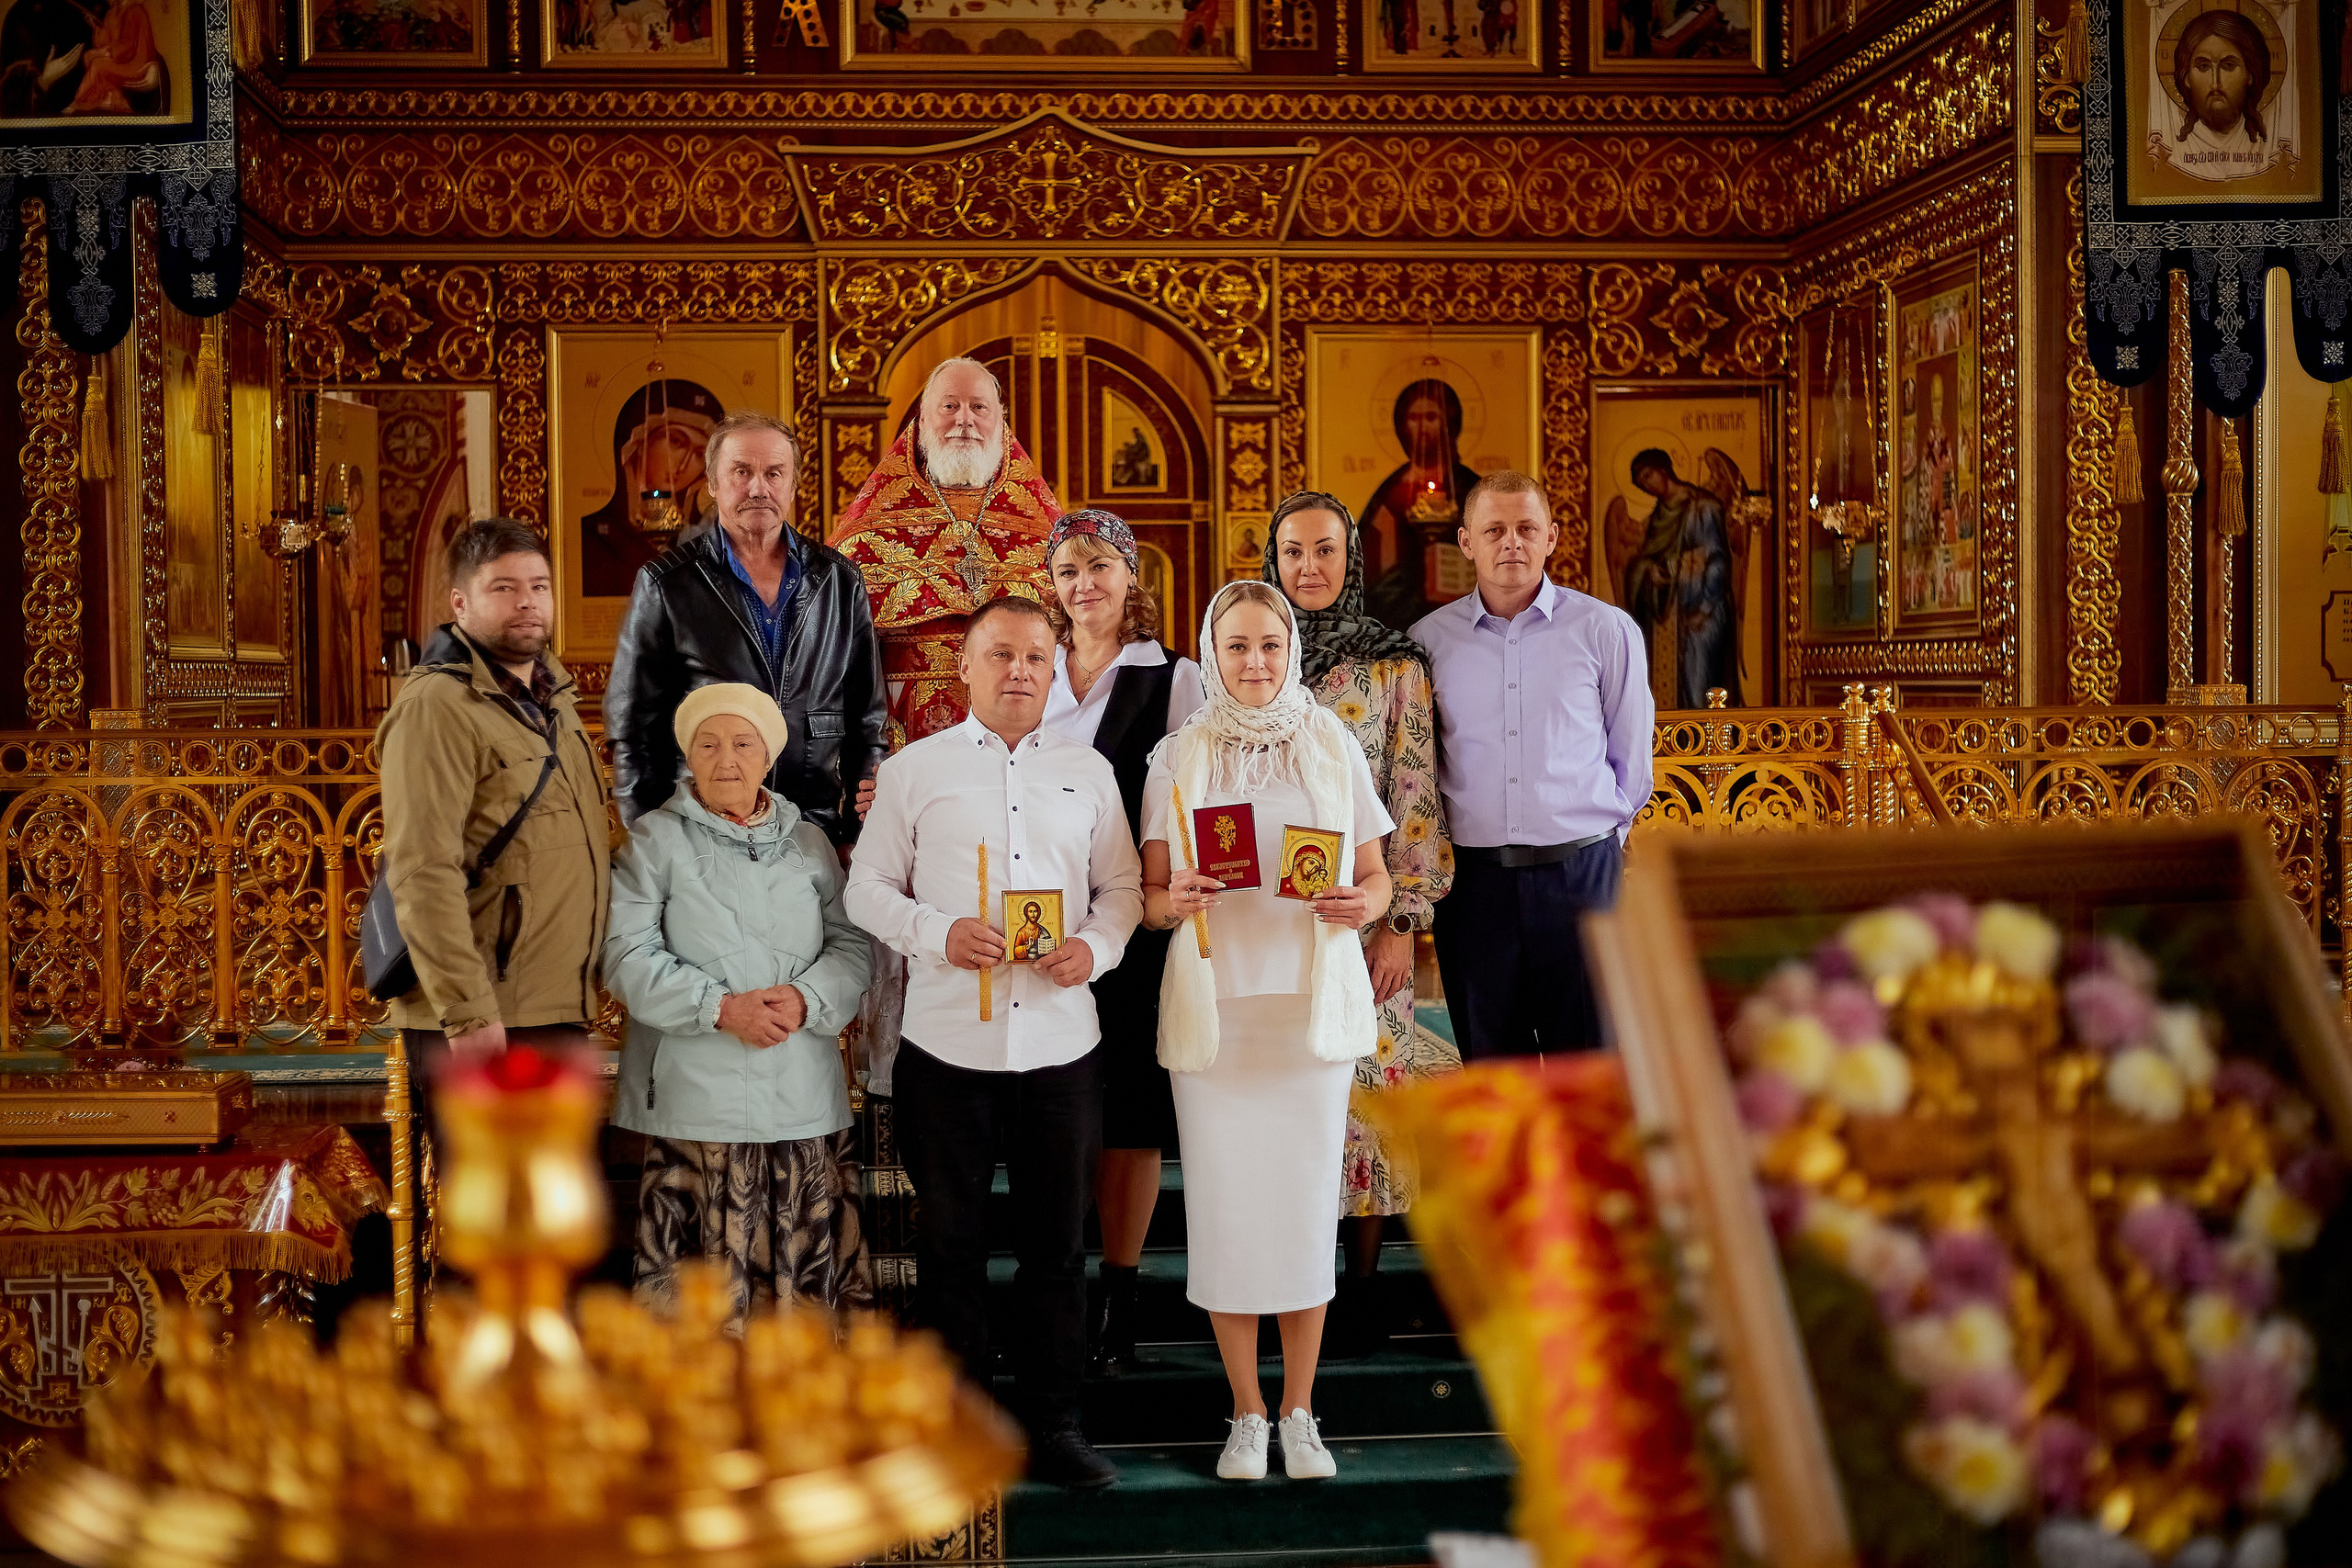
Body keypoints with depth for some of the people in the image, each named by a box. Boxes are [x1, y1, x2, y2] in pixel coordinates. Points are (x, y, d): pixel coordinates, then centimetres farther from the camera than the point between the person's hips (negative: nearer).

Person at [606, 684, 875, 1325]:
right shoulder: (655, 839, 4)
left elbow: (851, 944, 8)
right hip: (698, 1094, -3)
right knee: (707, 1261, -5)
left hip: (803, 1096, 3)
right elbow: (628, 955, -6)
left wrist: (808, 998, -12)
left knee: (806, 1258, 2)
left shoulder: (809, 842, 15)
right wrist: (720, 1007, -16)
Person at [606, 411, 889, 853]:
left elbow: (868, 719, 14)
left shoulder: (840, 582, 10)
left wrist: (858, 836, 8)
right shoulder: (664, 585, 3)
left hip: (819, 833, 2)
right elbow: (632, 729, 4)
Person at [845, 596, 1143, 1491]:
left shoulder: (1089, 772, 11)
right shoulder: (914, 770, 5)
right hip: (947, 1041, -1)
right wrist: (937, 933, -12)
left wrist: (1096, 947, -7)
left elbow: (1122, 887, 13)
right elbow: (867, 888, 5)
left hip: (1061, 1041, 2)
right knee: (949, 1243, 7)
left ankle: (1054, 1426, 18)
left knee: (1057, 1245, 8)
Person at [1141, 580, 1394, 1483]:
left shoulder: (1333, 747, 5)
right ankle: (1246, 1415, 16)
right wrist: (1173, 899, -17)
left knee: (1306, 1202, 2)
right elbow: (1148, 896, 6)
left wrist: (1359, 906, -13)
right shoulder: (1177, 759, 4)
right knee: (1226, 1207, 1)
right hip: (1212, 1007, 0)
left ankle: (1299, 1413, 16)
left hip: (1312, 1003, 0)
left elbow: (1375, 874, 9)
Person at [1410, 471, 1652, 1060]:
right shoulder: (1428, 640, 6)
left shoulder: (1606, 630, 3)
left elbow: (1630, 757, 10)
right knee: (1490, 1065, 7)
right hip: (1472, 876, 1)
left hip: (1580, 872, -1)